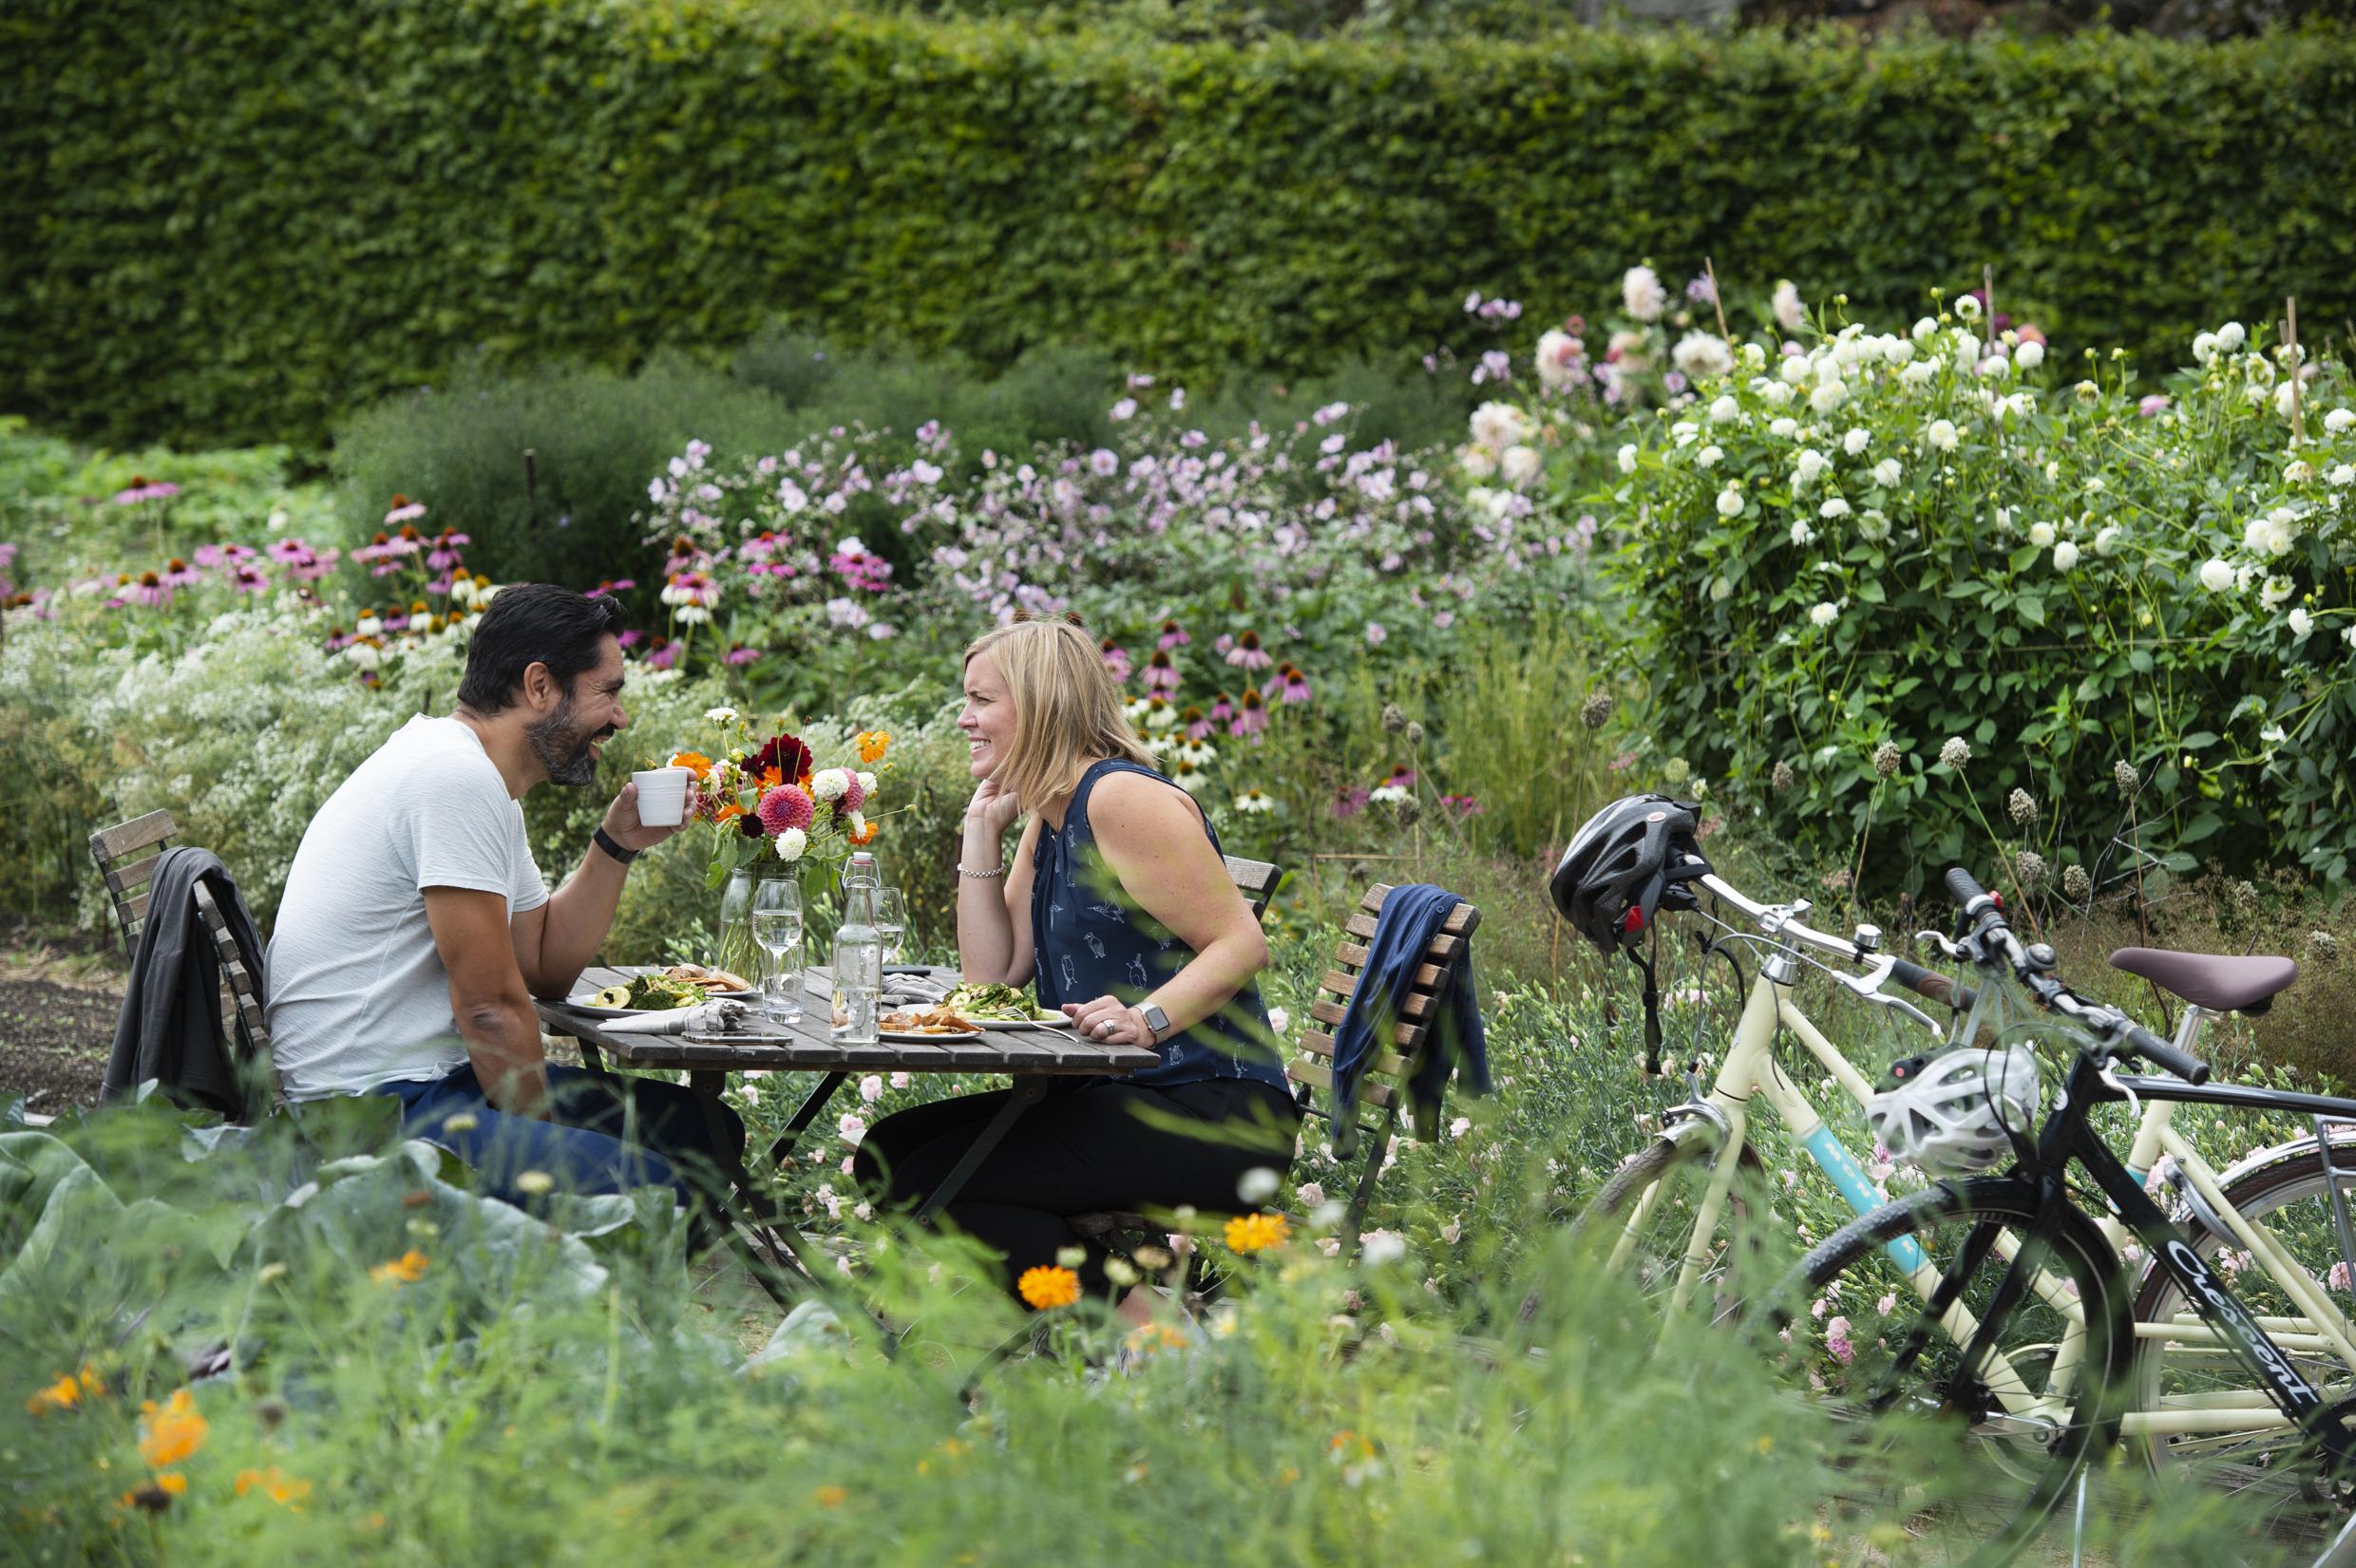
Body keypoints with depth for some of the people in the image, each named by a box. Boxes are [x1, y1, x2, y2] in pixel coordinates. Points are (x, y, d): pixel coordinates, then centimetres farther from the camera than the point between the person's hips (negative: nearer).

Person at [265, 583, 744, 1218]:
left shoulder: (475, 777, 17)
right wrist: (542, 1137, -7)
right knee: (656, 1189, -27)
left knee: (706, 1130, 13)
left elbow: (546, 968, 21)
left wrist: (617, 844, 12)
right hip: (372, 1110, -12)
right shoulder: (458, 778, -16)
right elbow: (491, 1005, -17)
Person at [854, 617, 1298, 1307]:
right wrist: (982, 830, 10)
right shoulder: (1048, 816, 18)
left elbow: (1242, 943, -17)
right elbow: (993, 976, 13)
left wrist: (1149, 1018, -33)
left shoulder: (1122, 799, -12)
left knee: (935, 1181, -22)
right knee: (888, 1153, 5)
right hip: (1113, 1095, 10)